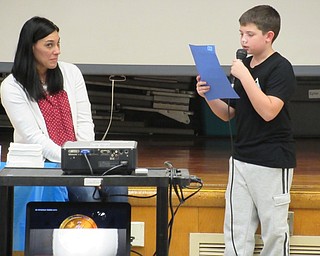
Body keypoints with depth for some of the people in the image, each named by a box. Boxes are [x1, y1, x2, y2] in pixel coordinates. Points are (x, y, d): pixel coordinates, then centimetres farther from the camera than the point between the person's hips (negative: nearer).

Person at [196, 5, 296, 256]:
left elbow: (268, 111, -24)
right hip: (241, 158, 7)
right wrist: (208, 95, -4)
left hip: (272, 161, -7)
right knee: (236, 228, 7)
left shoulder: (281, 68, -11)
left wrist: (244, 76, -22)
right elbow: (227, 113, 14)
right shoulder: (243, 65, 10)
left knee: (274, 228, 2)